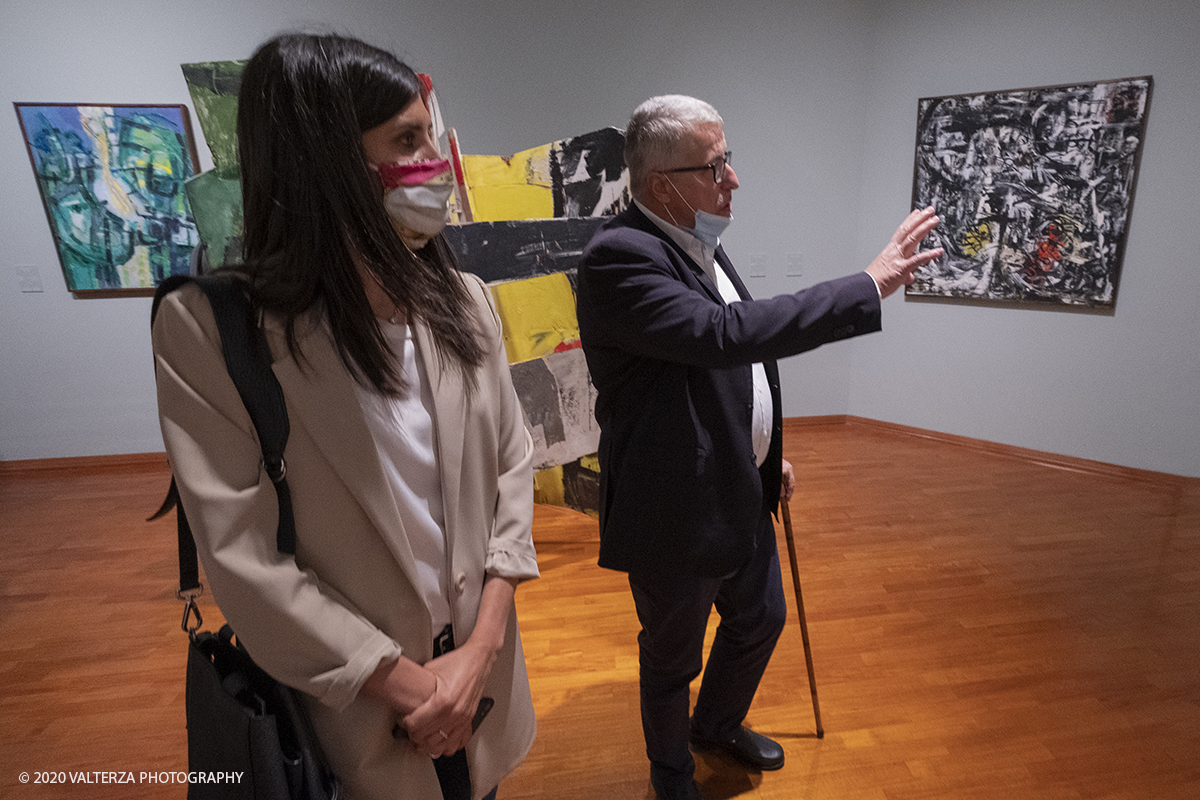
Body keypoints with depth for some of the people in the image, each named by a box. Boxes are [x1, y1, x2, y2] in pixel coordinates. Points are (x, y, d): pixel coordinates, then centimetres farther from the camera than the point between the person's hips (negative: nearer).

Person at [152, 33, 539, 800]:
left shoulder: (464, 301, -5)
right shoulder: (211, 328, -17)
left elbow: (512, 464, -3)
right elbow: (242, 556, -18)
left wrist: (481, 647, -9)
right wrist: (410, 684, -13)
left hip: (479, 665, 4)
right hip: (350, 700, -3)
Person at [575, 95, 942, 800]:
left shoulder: (700, 243, 6)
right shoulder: (618, 256, -24)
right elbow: (728, 334, -35)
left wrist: (768, 455, 19)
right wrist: (872, 283, -28)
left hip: (741, 496, 9)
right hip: (677, 514, -8)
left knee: (761, 618, 27)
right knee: (674, 657, 16)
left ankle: (718, 724, 57)